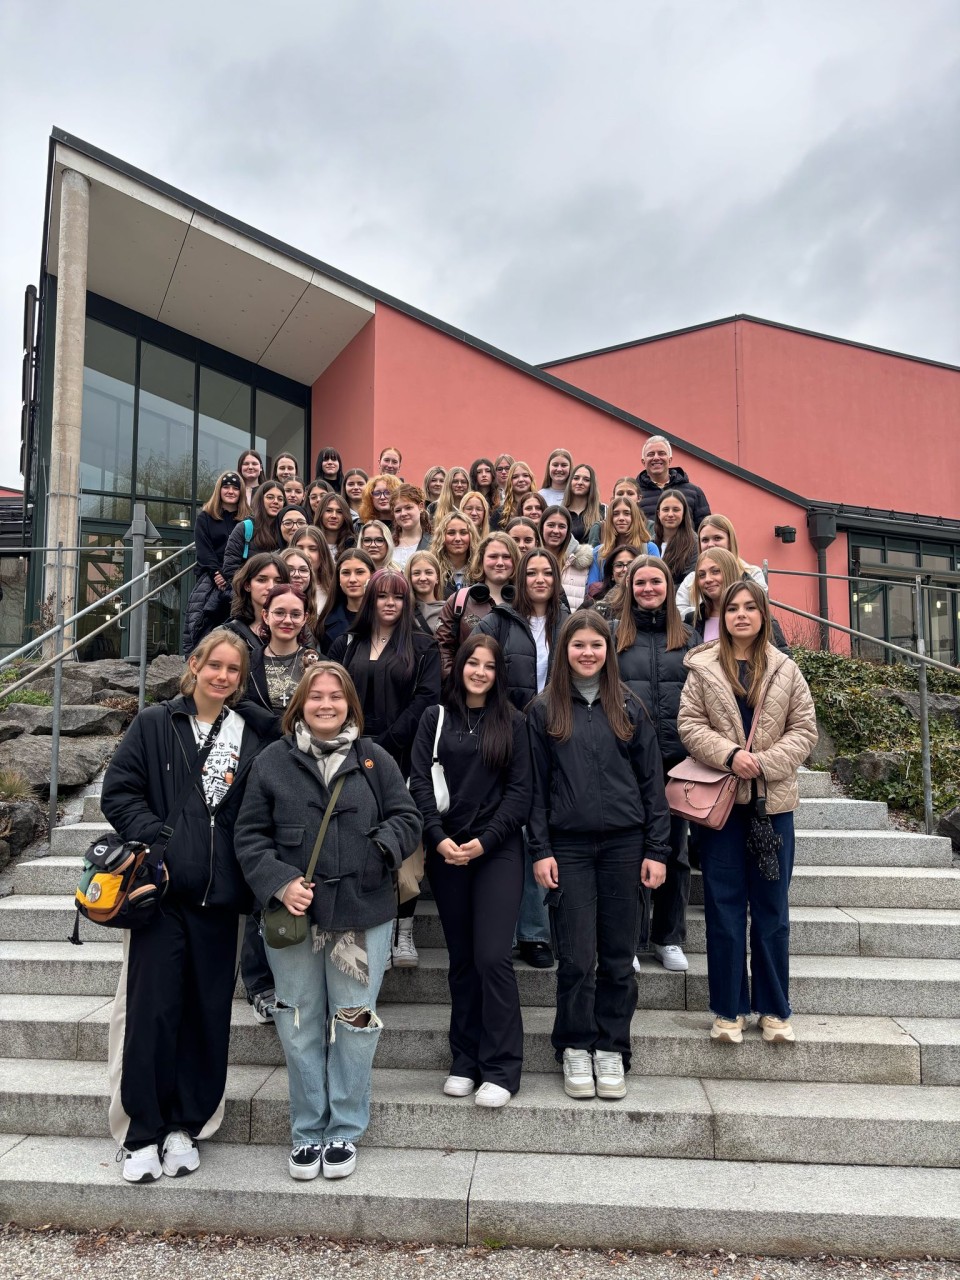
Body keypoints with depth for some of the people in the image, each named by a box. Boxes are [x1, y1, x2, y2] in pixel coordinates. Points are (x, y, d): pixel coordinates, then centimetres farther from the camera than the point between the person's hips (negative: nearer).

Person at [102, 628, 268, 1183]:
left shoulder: (252, 738, 7)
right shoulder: (154, 725, 3)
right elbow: (119, 793, -2)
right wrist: (159, 840, -14)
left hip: (219, 896, 2)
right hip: (162, 890, -2)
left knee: (208, 1013, 8)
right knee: (152, 1009, 0)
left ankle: (184, 1127, 25)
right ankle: (142, 1134, 16)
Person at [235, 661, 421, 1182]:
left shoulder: (374, 759, 5)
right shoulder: (272, 761, 3)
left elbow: (407, 819, 4)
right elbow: (251, 836, 2)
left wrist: (383, 848, -16)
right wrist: (279, 883, -13)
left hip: (362, 915, 0)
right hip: (293, 917, 0)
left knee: (354, 1023, 8)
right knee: (300, 1026, 10)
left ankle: (346, 1131, 25)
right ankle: (307, 1132, 27)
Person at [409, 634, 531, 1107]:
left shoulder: (512, 722, 5)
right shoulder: (436, 718, 8)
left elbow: (519, 791, 0)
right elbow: (420, 782, 1)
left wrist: (485, 840, -11)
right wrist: (438, 838, -12)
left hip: (498, 850, -2)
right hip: (446, 851, 2)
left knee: (493, 956, -8)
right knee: (462, 958, 9)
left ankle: (501, 1068, 4)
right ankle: (465, 1062, 21)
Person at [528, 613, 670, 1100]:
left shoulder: (628, 708, 7)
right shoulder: (543, 711, 4)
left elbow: (651, 781, 6)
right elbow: (536, 786, 3)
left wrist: (656, 850, 1)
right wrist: (540, 850, -4)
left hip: (623, 844, 1)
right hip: (568, 846, -1)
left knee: (618, 957, 8)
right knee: (576, 958, 1)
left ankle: (611, 1050, 22)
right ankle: (576, 1049, 19)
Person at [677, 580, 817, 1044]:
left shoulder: (785, 670, 5)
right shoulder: (702, 668, 2)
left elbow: (805, 730, 3)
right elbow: (690, 724, -3)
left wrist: (765, 762, -12)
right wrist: (729, 754, -18)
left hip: (773, 798, 1)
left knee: (771, 907, 9)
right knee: (724, 905, 5)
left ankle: (774, 1009, 21)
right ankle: (729, 1009, 15)